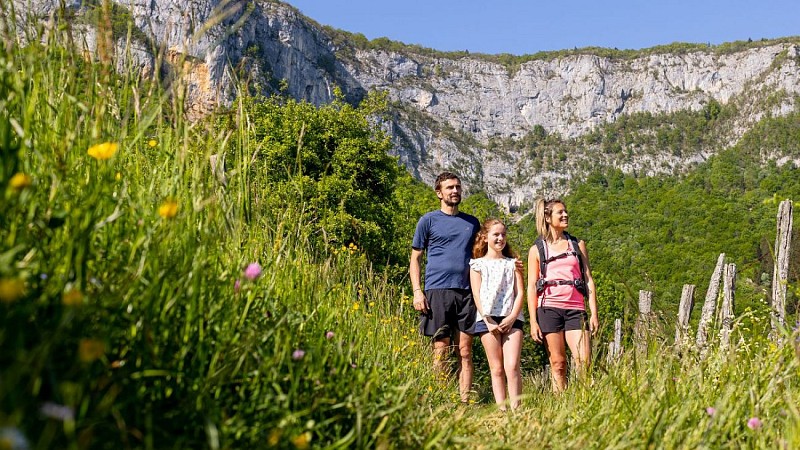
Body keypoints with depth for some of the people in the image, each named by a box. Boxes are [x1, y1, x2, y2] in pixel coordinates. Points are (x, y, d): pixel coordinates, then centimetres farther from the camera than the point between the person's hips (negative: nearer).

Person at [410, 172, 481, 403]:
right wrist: (417, 291, -6)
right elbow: (415, 259, 6)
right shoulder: (428, 220, 7)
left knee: (465, 352, 3)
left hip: (466, 292, 3)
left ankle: (465, 403, 7)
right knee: (441, 351, 0)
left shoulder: (472, 222, 17)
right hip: (437, 290, -3)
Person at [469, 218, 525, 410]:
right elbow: (477, 295, 2)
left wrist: (512, 318, -6)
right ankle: (501, 410, 1)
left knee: (512, 367, -11)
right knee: (496, 368, 0)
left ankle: (516, 409, -10)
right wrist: (488, 320, -9)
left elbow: (520, 293, 8)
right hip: (487, 319, -1)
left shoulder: (513, 263, 16)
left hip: (512, 318, 1)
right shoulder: (478, 264, 11)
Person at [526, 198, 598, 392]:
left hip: (575, 309, 2)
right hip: (549, 308, -1)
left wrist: (594, 313, 4)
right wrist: (533, 322, -2)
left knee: (584, 361, -10)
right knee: (558, 363, 0)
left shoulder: (578, 245, 16)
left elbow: (589, 280, 13)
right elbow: (531, 287, 6)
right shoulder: (537, 250, 9)